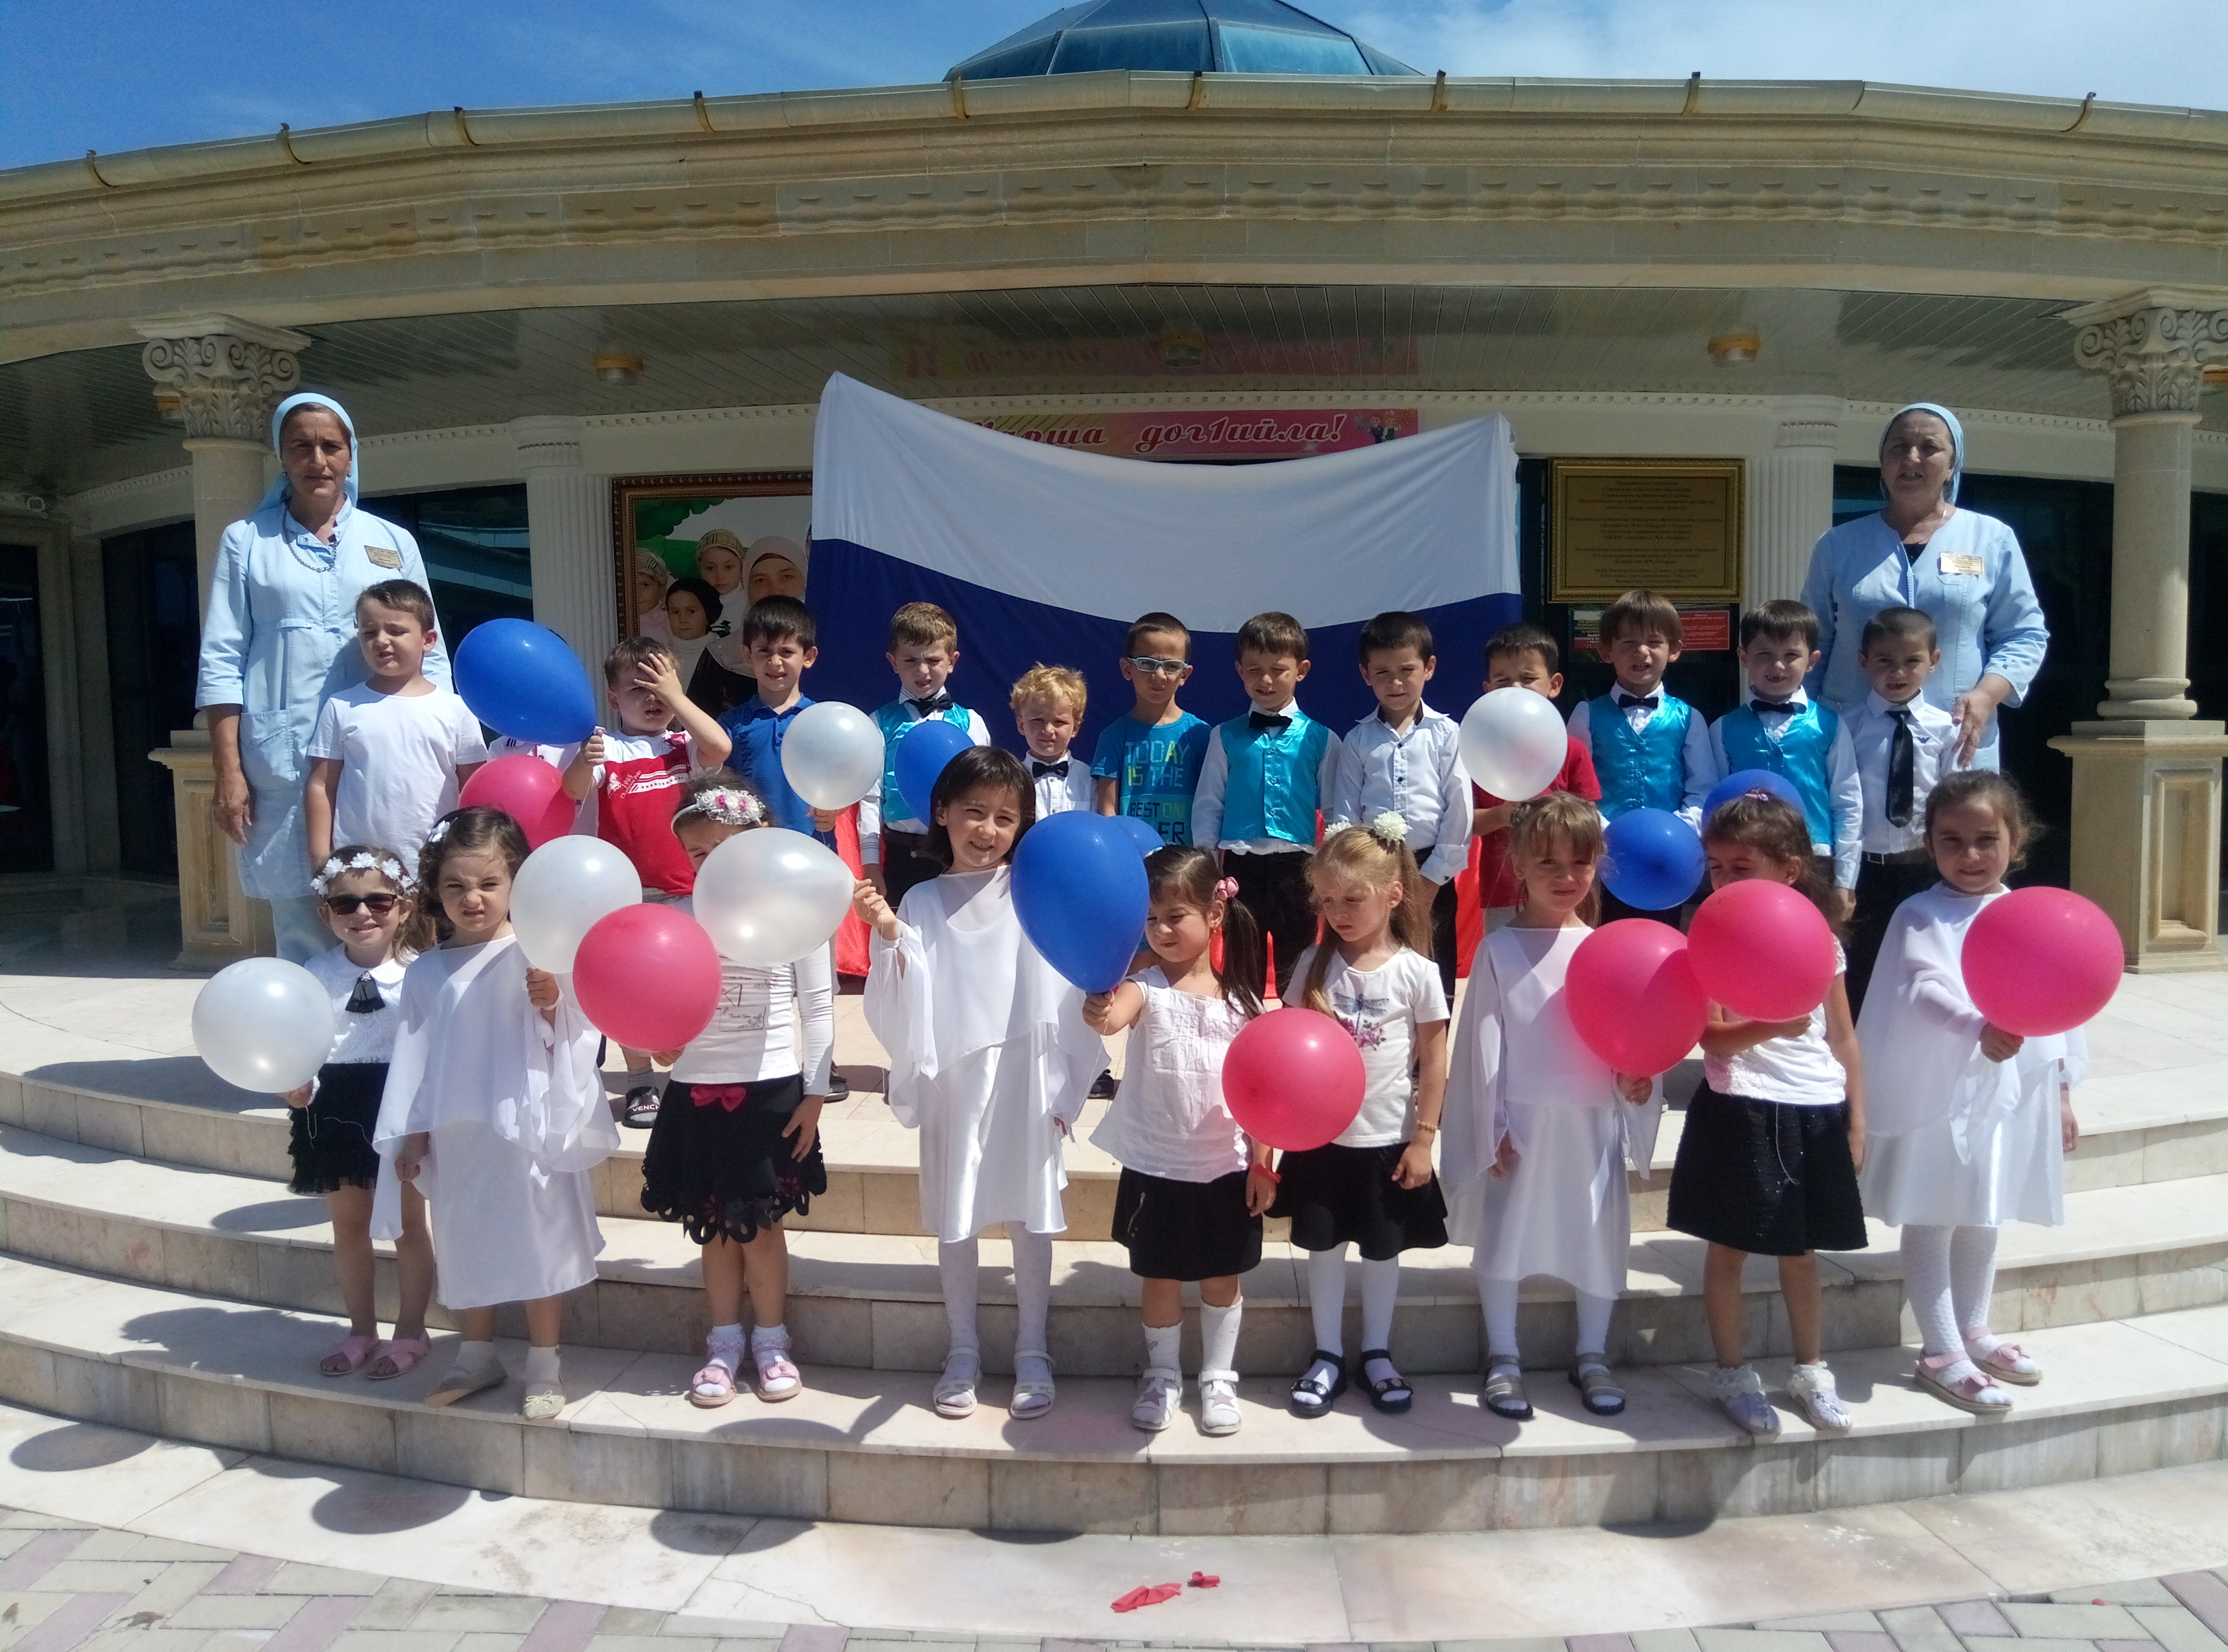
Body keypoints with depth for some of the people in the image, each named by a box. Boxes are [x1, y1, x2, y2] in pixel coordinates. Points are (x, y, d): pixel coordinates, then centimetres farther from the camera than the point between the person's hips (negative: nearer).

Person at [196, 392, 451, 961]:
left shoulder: (394, 544, 13)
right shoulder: (246, 541, 10)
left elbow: (431, 656, 11)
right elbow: (222, 663, 5)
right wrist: (228, 772, -3)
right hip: (282, 764, -1)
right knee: (303, 930, 0)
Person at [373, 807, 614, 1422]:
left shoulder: (536, 957, -8)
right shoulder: (427, 972, 3)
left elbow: (568, 1042, -7)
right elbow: (415, 1058, 8)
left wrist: (552, 1004, -26)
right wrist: (411, 1134, 8)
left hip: (526, 1128, -4)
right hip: (455, 1135, 4)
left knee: (537, 1243, 5)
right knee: (466, 1246, 17)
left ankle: (543, 1365, 19)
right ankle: (477, 1355, 35)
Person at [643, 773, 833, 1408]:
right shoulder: (676, 918, 1)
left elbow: (818, 1007, -3)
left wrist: (815, 1095, -4)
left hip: (771, 1090, -3)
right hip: (696, 1092, 3)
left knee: (759, 1223, 4)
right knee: (713, 1223, 11)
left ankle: (771, 1342, 22)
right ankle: (724, 1343, 26)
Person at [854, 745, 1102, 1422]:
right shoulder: (922, 904, 1)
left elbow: (1069, 992, -6)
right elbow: (903, 1012, -5)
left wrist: (1066, 1087, -9)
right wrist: (887, 936, -16)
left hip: (1026, 1080, -1)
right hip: (953, 1080, 1)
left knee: (1030, 1218, 9)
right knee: (955, 1221, 11)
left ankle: (1032, 1354, 25)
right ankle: (963, 1354, 29)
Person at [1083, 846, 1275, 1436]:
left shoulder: (1240, 998, -5)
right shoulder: (1147, 988, -12)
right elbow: (1113, 1015, -36)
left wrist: (1262, 1164, -1)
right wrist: (1100, 1014, -60)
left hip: (1226, 1167, 1)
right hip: (1156, 1167, -1)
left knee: (1222, 1277, 15)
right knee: (1159, 1278, 13)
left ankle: (1219, 1377, 34)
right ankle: (1163, 1375, 34)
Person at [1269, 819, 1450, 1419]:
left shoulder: (1416, 972, -10)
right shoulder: (1314, 964, -4)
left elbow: (1435, 1060, -5)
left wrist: (1423, 1139, -6)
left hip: (1389, 1141, -2)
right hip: (1322, 1136, 2)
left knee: (1382, 1248, 13)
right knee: (1323, 1245, 11)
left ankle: (1377, 1354, 32)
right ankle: (1328, 1354, 29)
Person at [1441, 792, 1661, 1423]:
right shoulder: (1500, 949, -7)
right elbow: (1483, 1043, -6)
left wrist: (1635, 1080, -13)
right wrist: (1493, 1127, -8)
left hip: (1594, 1119, 3)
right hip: (1521, 1121, -2)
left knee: (1598, 1236, 13)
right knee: (1504, 1236, 8)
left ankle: (1592, 1355, 33)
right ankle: (1503, 1359, 26)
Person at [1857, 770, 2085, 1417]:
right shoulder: (1921, 917, -12)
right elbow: (1927, 993, -27)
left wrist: (2061, 1092, 14)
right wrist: (1979, 1030, -46)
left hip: (2010, 1091, 6)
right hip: (1940, 1091, -6)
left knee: (1984, 1216, 19)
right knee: (1932, 1219, 3)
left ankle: (1974, 1330, 35)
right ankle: (1941, 1351, 12)